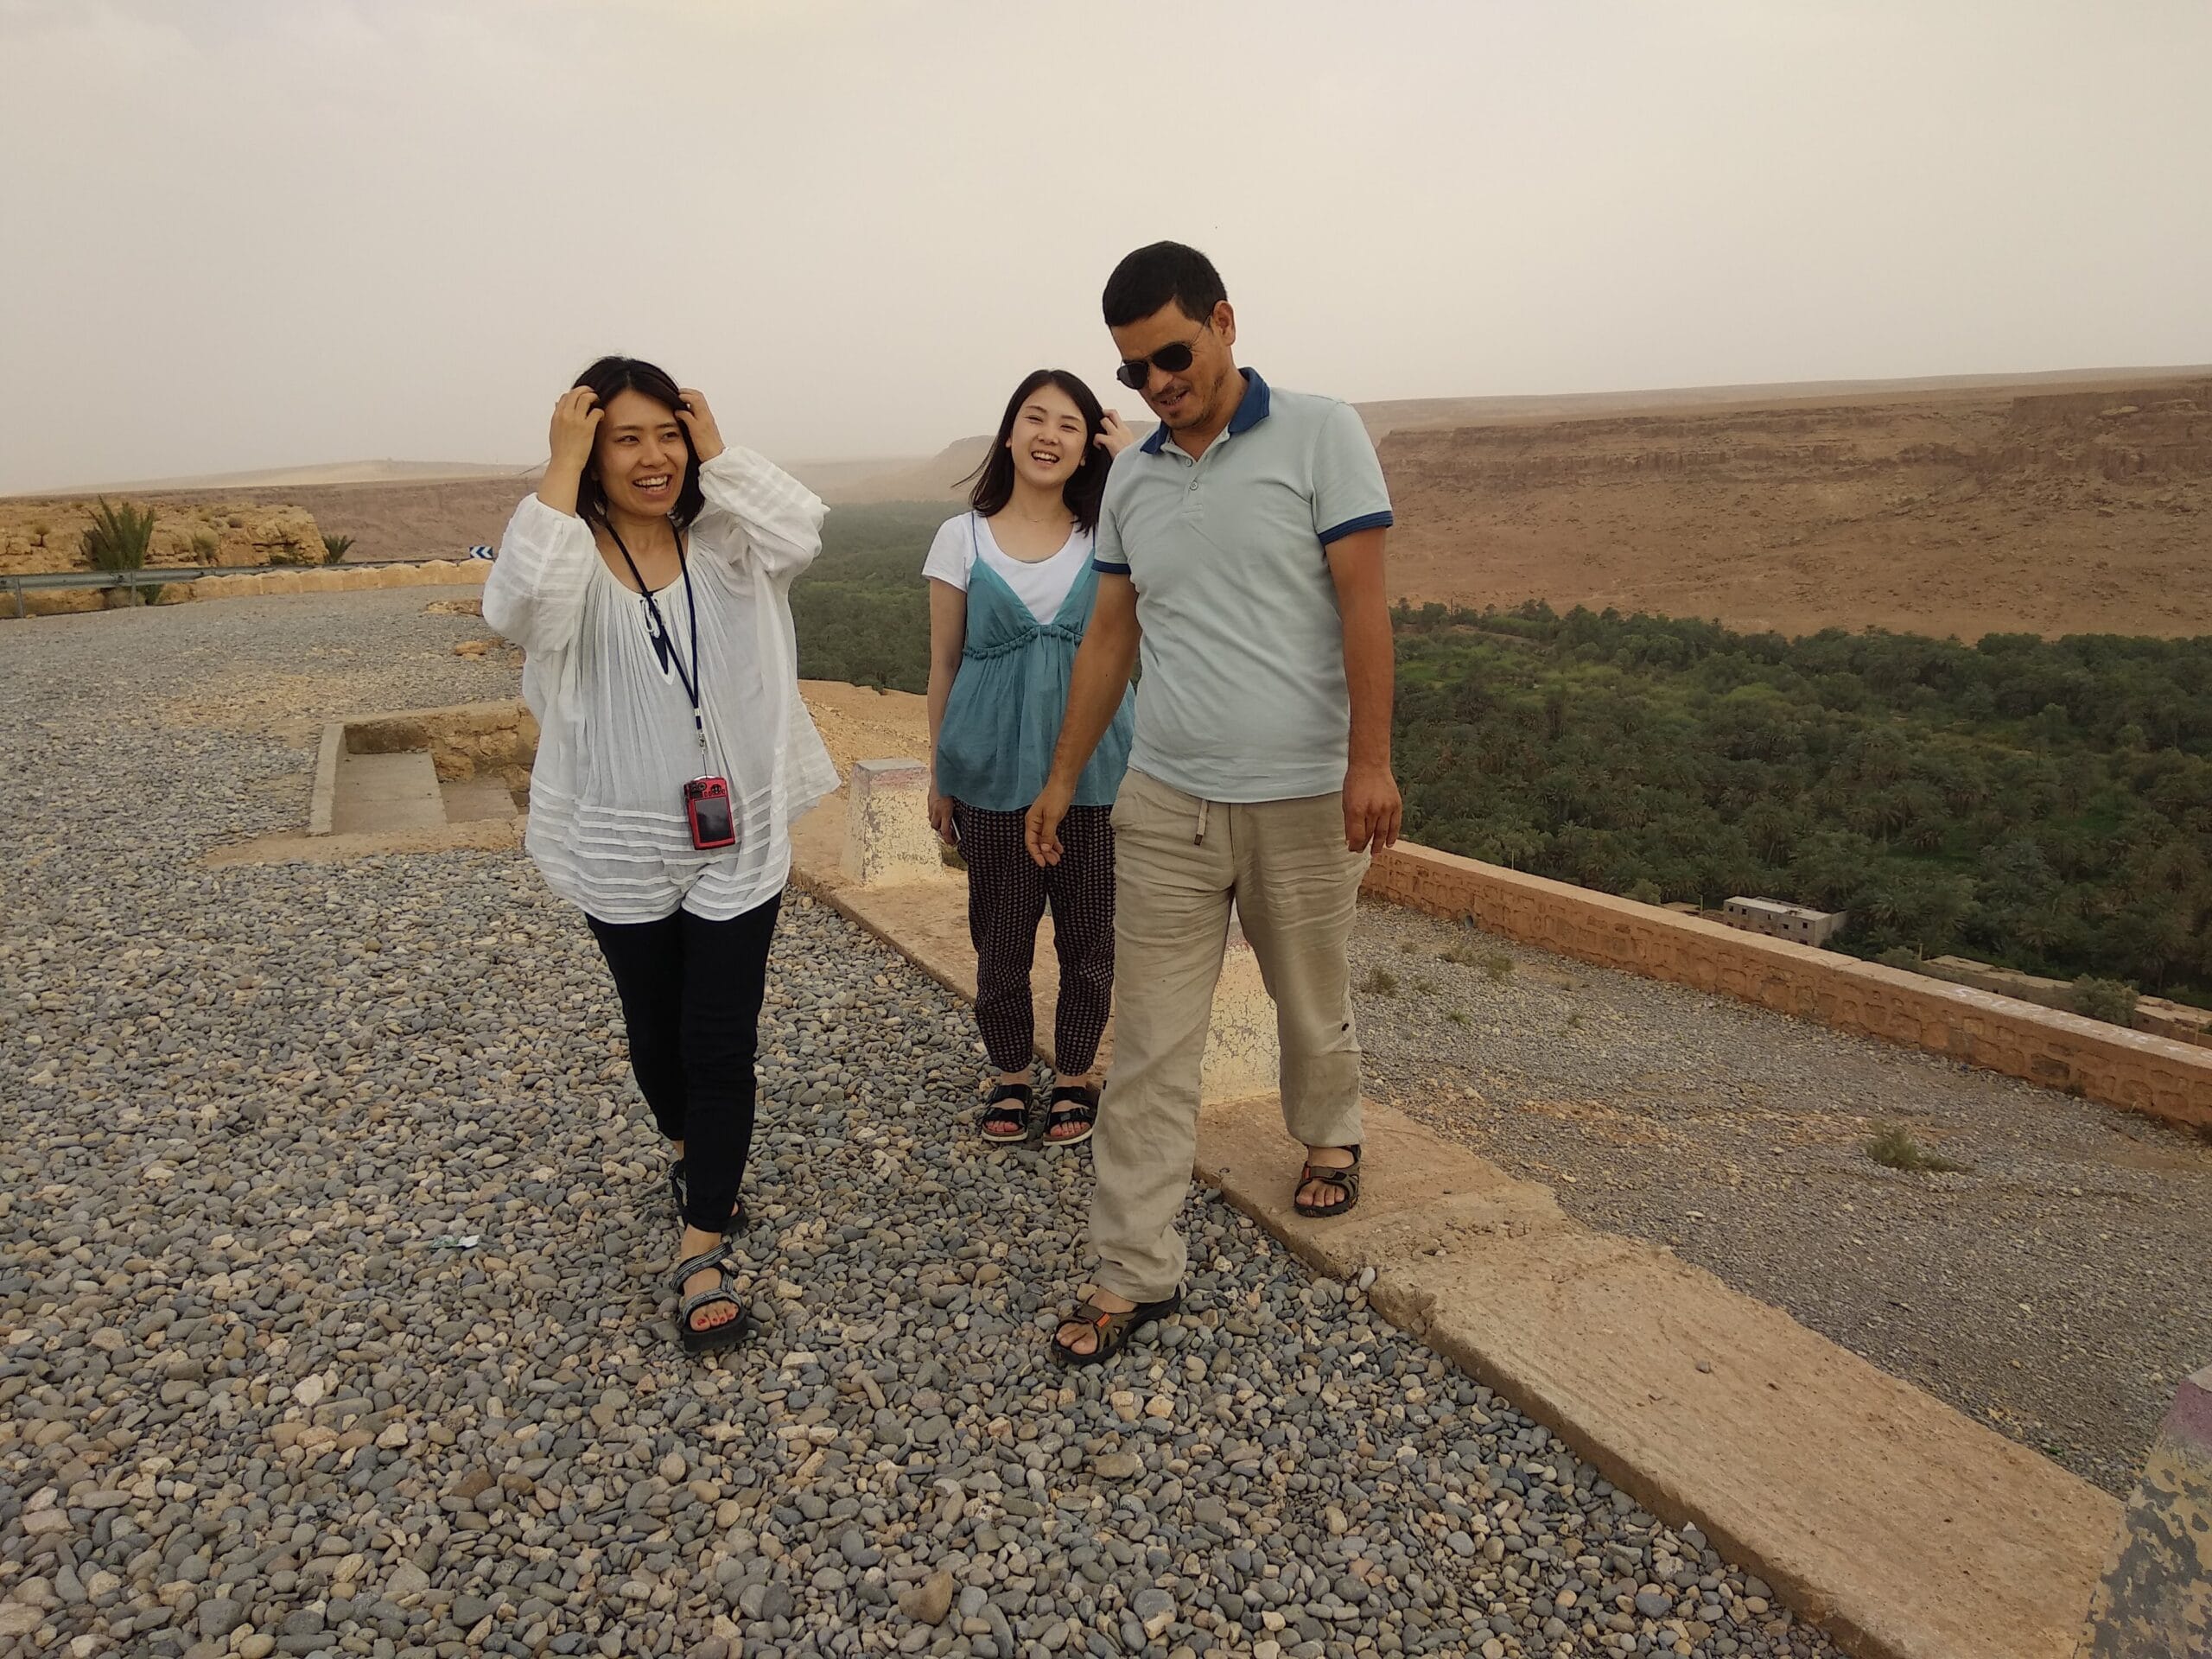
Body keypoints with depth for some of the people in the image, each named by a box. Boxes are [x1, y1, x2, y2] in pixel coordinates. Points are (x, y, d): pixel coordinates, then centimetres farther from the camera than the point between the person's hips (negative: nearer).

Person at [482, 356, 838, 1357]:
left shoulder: (726, 542, -2)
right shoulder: (570, 552, -6)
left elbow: (799, 537, -22)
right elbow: (521, 607, -29)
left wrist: (719, 452, -15)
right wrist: (560, 473, -24)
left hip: (737, 841, 0)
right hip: (623, 850, 0)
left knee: (723, 1042, 0)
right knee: (655, 1029, 20)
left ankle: (701, 1250, 10)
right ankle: (690, 1151, 50)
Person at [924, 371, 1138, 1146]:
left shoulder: (1109, 536, 1)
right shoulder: (963, 537, 1)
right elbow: (944, 663, 5)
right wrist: (939, 775, 6)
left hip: (1094, 769, 0)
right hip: (993, 771, 0)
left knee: (1087, 933, 10)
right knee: (1000, 934, 11)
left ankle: (1074, 1076, 29)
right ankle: (1011, 1074, 31)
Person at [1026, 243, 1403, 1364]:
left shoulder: (1320, 435, -4)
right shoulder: (1131, 478, 9)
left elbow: (1363, 601, -10)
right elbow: (1110, 634, 13)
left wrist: (1370, 761, -17)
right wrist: (1062, 777, 13)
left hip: (1302, 797, -3)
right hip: (1164, 802, 3)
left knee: (1312, 1003, 16)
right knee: (1150, 1043, 2)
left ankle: (1328, 1135, 46)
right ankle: (1135, 1271, 11)